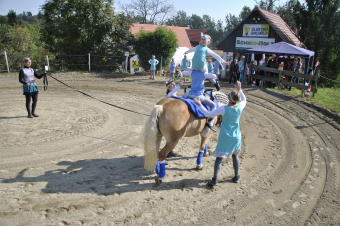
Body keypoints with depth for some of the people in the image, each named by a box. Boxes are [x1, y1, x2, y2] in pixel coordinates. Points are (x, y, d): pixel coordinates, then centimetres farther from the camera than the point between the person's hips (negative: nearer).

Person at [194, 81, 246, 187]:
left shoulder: (223, 109, -20)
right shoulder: (240, 107, -9)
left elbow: (208, 114, -14)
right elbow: (244, 100, 16)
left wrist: (200, 105, -7)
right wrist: (239, 89, 22)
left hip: (225, 137, -4)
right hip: (236, 137, 4)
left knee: (219, 157, 2)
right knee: (235, 156, 22)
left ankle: (215, 179, -2)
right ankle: (236, 177, 33)